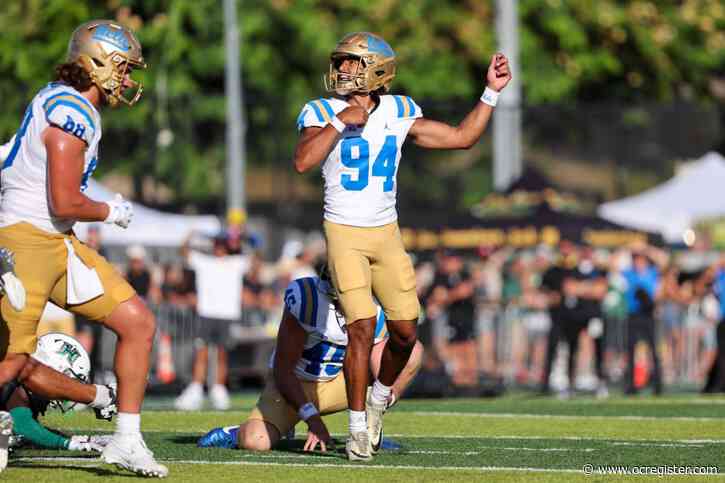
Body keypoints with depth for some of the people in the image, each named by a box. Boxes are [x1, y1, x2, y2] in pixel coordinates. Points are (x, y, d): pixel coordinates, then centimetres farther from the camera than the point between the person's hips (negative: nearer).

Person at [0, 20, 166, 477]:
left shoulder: (59, 100, 14)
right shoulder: (72, 114, -17)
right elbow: (64, 203, -20)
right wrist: (111, 212, -4)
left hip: (59, 244, 10)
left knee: (138, 324, 4)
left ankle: (127, 441, 7)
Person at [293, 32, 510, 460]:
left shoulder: (399, 114, 4)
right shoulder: (323, 113, -5)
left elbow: (462, 137, 8)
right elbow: (303, 161, -22)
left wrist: (492, 92, 4)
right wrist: (340, 122, -20)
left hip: (387, 235, 4)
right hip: (345, 234, -4)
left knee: (405, 332, 2)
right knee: (362, 328, -14)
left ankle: (379, 397, 30)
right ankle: (359, 429, -5)